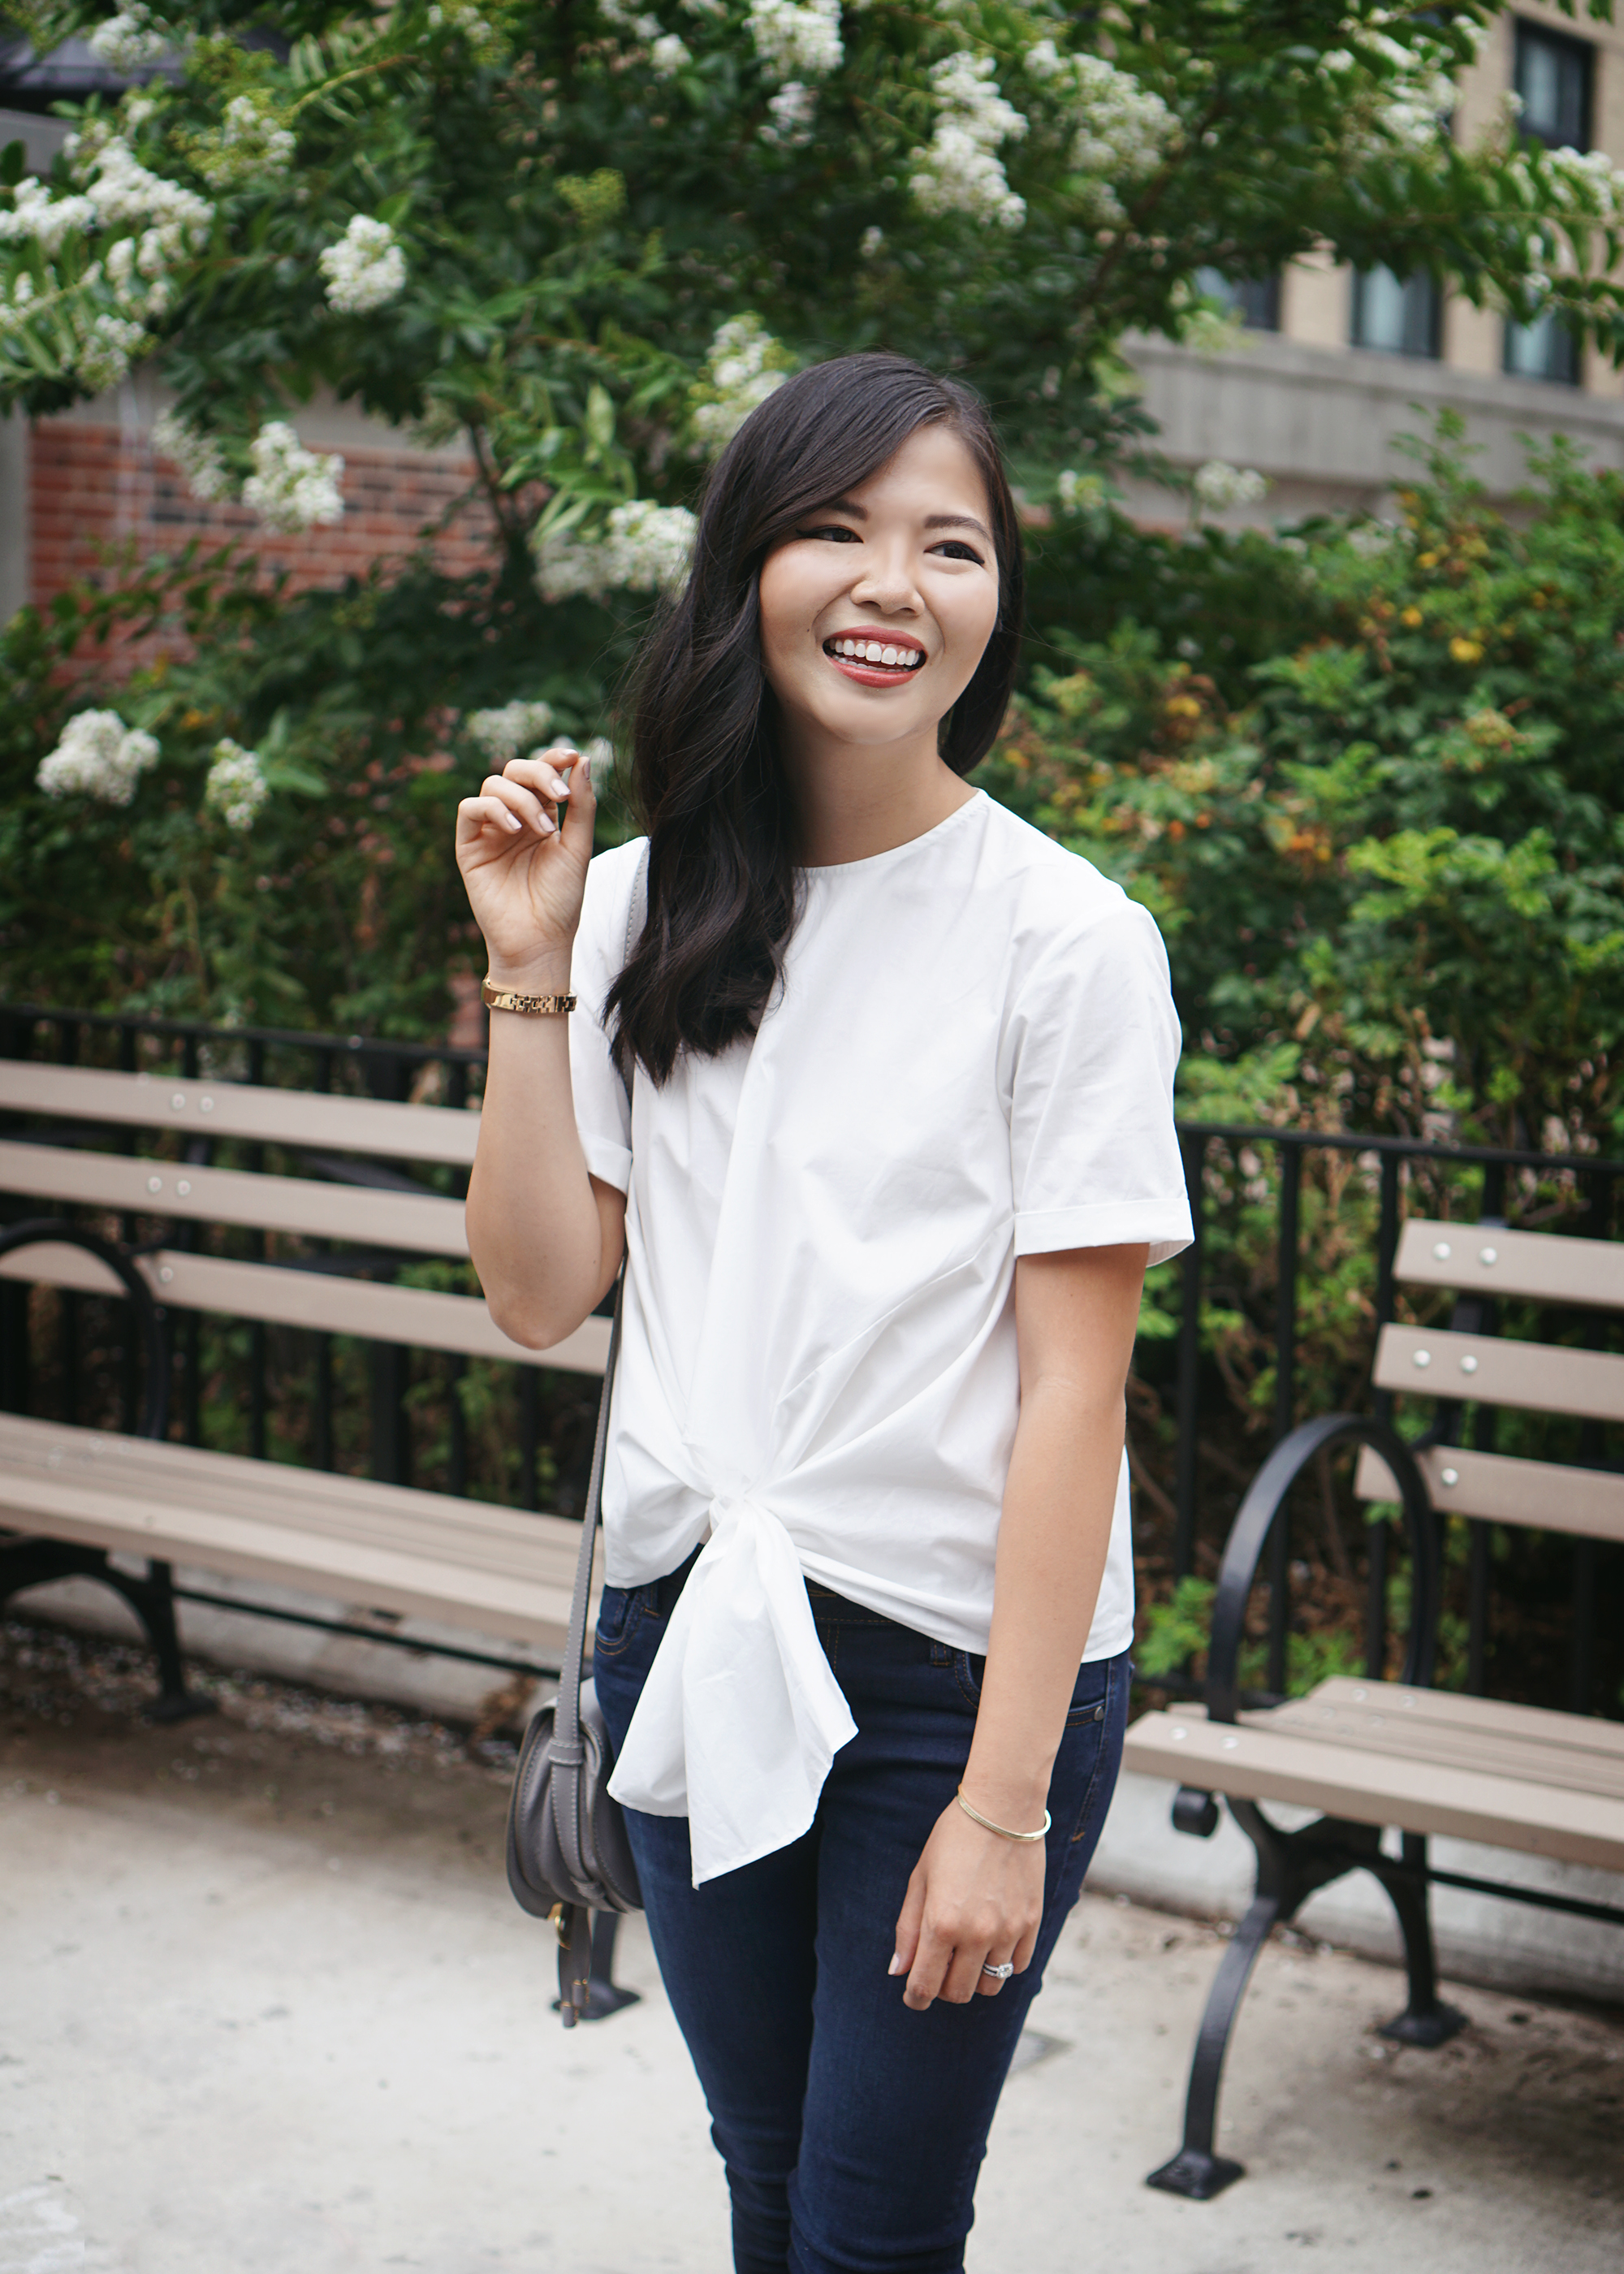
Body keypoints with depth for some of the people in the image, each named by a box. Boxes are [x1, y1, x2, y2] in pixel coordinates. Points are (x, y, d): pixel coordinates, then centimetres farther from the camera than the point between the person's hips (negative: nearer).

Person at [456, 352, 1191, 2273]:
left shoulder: (1067, 940, -13)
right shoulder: (652, 909, 2)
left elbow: (1073, 1389, -14)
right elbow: (540, 1293, 1)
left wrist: (1006, 1803, -15)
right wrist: (531, 969, -7)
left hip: (961, 1658, -4)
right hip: (690, 1631, 5)